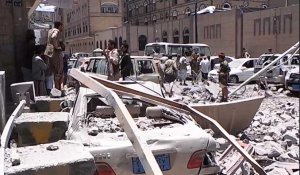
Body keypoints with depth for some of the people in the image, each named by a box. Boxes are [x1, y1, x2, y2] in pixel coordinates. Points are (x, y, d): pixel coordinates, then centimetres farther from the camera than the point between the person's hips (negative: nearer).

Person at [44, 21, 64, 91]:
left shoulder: (50, 30, 19)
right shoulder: (56, 31, -8)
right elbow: (53, 37, -29)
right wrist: (56, 46, -19)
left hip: (48, 53, 9)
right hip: (56, 52, -9)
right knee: (59, 73, -4)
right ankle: (58, 90, -6)